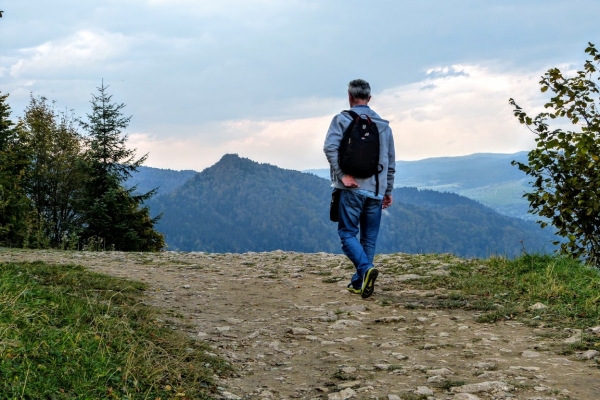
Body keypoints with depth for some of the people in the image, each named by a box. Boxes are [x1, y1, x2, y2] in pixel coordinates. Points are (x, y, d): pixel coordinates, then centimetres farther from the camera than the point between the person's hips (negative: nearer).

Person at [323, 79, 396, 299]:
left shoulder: (342, 119, 2)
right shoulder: (384, 125, 14)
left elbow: (330, 147, -15)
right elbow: (390, 162, 18)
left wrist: (342, 174, -15)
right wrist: (388, 191, 25)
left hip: (351, 188, -4)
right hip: (376, 190, 4)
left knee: (348, 233, -1)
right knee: (369, 238, 11)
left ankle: (365, 269, -23)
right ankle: (359, 282, 11)